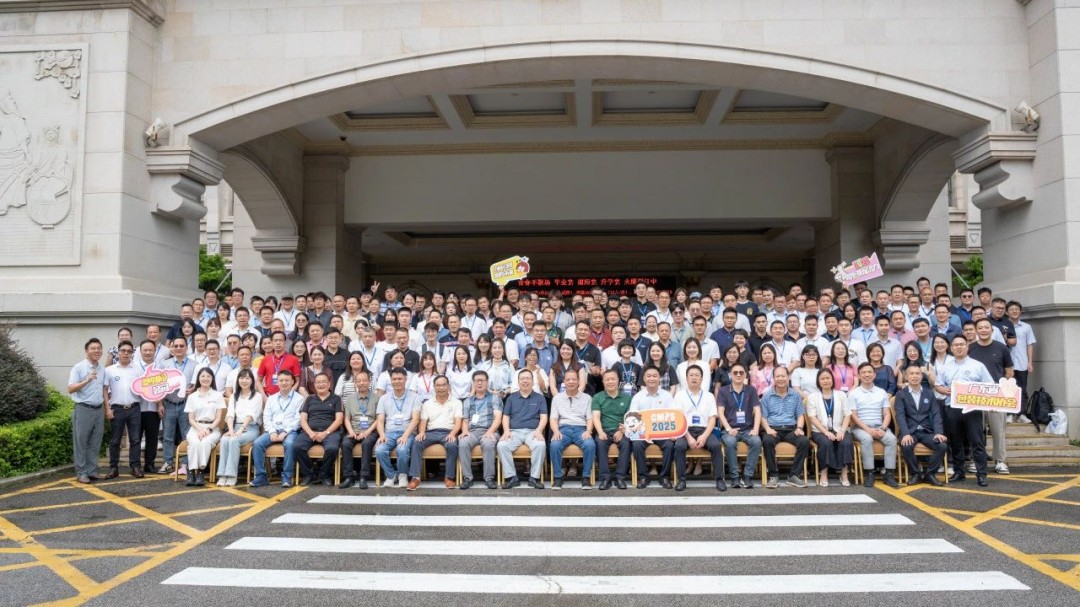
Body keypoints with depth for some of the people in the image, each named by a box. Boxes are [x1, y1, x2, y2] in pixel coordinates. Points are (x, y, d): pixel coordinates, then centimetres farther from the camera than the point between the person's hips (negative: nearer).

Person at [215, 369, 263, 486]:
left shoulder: (257, 396, 7)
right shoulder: (234, 396, 20)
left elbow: (251, 414, -8)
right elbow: (230, 414, 5)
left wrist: (241, 429, -23)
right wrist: (231, 430, -14)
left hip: (250, 428, -3)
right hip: (235, 427, 3)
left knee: (234, 440, -33)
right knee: (224, 440, -29)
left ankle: (231, 475, -32)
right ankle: (222, 475, -32)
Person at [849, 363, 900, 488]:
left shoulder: (882, 393, 13)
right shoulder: (853, 393, 4)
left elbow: (887, 414, 8)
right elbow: (853, 416, -3)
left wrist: (883, 428, -11)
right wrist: (867, 429, -16)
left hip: (879, 427, 3)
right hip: (860, 427, -3)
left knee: (891, 438, -27)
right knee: (867, 439, -35)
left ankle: (889, 474, -22)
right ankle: (869, 473, -26)